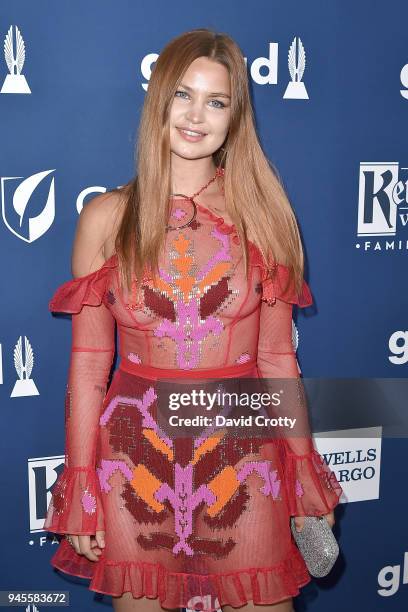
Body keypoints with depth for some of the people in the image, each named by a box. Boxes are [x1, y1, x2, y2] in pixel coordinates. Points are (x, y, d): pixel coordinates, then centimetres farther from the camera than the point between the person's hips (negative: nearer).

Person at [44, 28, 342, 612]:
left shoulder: (261, 214, 1)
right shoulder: (107, 216, -1)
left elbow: (277, 358, 4)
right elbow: (88, 364, 0)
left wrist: (306, 483, 4)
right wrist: (79, 495, -1)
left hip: (243, 454, 1)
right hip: (133, 457, 0)